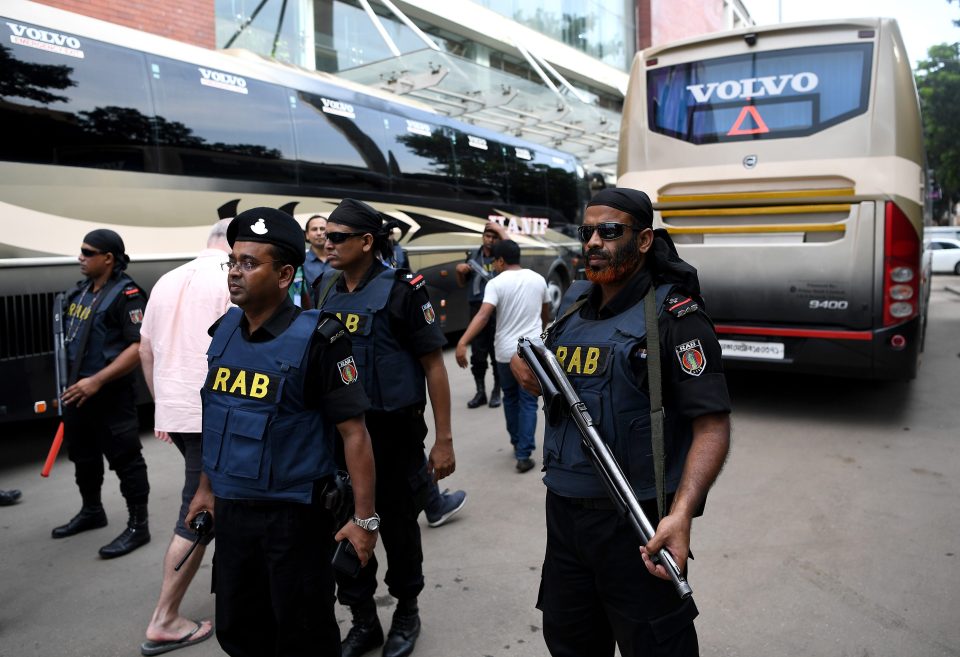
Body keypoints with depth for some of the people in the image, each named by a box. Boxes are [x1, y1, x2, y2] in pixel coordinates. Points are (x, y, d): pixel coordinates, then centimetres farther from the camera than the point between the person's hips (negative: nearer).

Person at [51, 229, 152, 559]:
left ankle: (138, 526, 9)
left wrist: (97, 381, -24)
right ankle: (91, 511, 40)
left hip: (110, 395, -9)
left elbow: (141, 346, -23)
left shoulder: (126, 295, -16)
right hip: (77, 392, 9)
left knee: (125, 459, -1)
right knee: (83, 455, 21)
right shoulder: (80, 292, 11)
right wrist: (69, 382, 15)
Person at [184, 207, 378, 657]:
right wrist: (206, 487, 16)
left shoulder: (317, 339, -18)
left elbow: (354, 432, -17)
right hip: (230, 510, 6)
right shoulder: (223, 330, 2)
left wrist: (365, 518, -17)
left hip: (295, 515, -6)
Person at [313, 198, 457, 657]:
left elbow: (434, 365, -11)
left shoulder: (402, 289, -13)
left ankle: (407, 612, 36)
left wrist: (444, 439, -12)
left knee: (398, 525, 12)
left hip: (394, 430, -5)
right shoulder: (325, 290, 4)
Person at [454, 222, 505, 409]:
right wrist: (460, 271, -2)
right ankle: (480, 392, 17)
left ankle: (496, 392, 16)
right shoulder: (474, 256, 12)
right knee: (477, 353, 6)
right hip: (477, 309, 3)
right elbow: (462, 283, 19)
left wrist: (500, 230, -14)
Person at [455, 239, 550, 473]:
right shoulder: (538, 279, 5)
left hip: (506, 351, -2)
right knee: (528, 402, 3)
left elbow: (483, 315, -23)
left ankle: (517, 443, 32)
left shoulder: (496, 283, -9)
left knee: (510, 398, 20)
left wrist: (462, 343, -30)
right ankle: (524, 454, -3)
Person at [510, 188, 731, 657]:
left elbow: (712, 424, -19)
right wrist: (522, 362, 0)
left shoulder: (674, 314, -13)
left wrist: (681, 513, -31)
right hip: (563, 510, 7)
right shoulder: (573, 302, 7)